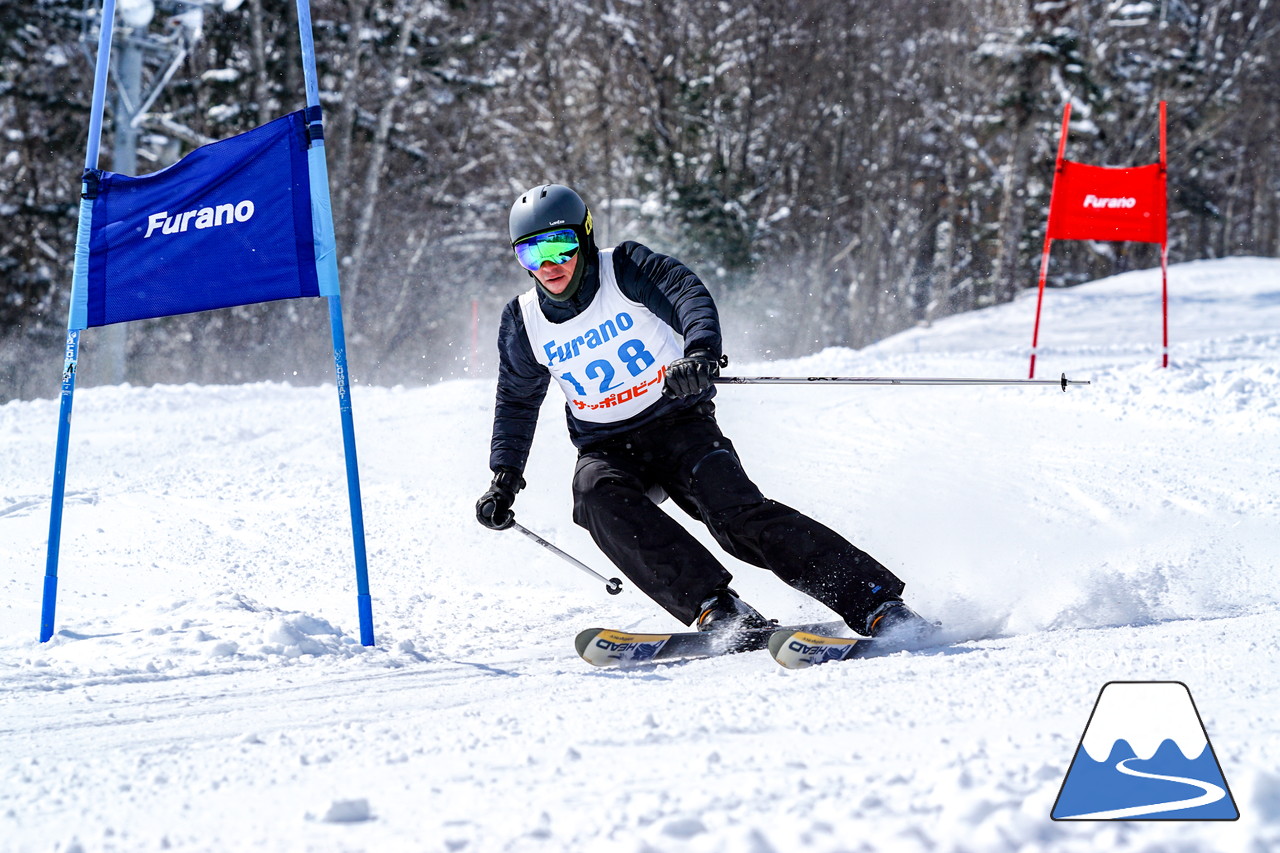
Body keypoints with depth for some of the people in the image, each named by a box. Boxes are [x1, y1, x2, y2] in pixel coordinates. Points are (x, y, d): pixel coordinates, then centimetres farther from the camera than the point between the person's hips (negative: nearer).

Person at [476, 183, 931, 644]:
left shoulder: (626, 269, -9)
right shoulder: (523, 322, 2)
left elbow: (689, 294, -26)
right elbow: (517, 403, 17)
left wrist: (701, 350, -47)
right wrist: (504, 479, 8)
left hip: (680, 423, -3)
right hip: (607, 449, 3)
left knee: (738, 512, -25)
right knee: (596, 492, -32)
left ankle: (876, 604, -26)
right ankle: (715, 607, -38)